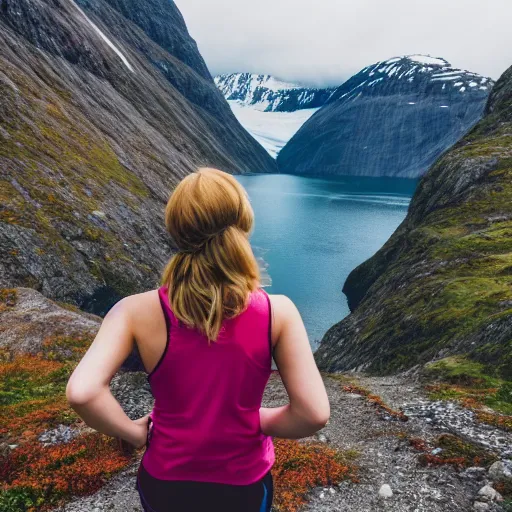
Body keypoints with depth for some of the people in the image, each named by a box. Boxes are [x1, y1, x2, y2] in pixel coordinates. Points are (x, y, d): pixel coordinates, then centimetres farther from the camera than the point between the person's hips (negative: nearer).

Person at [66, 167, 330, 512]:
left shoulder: (138, 312, -23)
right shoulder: (277, 312, -23)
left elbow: (81, 392, -30)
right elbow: (314, 414, -22)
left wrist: (132, 432, -11)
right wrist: (259, 421, -3)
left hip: (166, 484, 1)